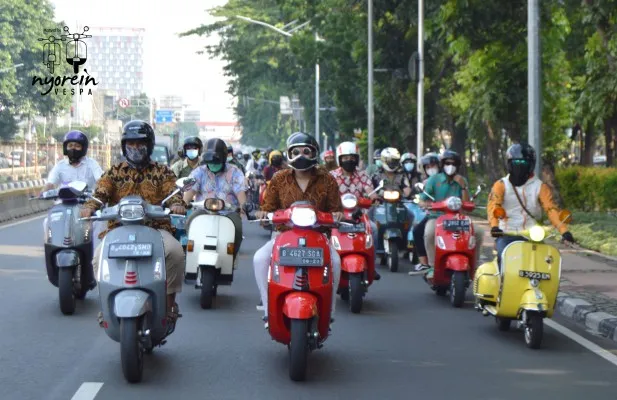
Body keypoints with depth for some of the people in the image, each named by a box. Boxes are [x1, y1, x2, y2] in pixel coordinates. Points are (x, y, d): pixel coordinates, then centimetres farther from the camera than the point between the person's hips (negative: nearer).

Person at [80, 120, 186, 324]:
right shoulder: (114, 172, 14)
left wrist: (176, 204, -27)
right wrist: (89, 206, -22)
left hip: (155, 227, -1)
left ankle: (170, 301, -13)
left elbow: (172, 191, -2)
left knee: (175, 251, -30)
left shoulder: (162, 172, 13)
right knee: (100, 256, -26)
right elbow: (101, 192, 0)